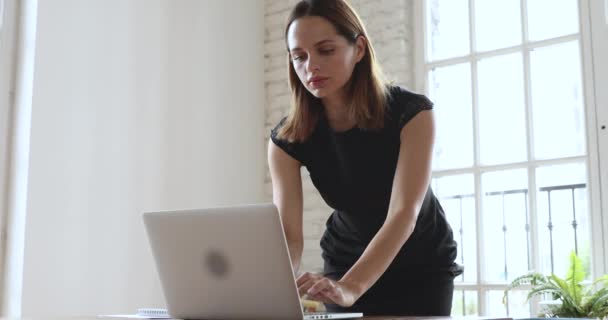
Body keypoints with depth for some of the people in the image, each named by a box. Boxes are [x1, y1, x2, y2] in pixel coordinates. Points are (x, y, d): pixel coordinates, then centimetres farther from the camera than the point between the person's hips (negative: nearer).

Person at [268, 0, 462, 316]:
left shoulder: (411, 112, -25)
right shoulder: (287, 139, -17)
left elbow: (404, 214, -33)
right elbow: (288, 234, -24)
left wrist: (349, 288, -49)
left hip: (422, 265, -2)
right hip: (345, 264, 2)